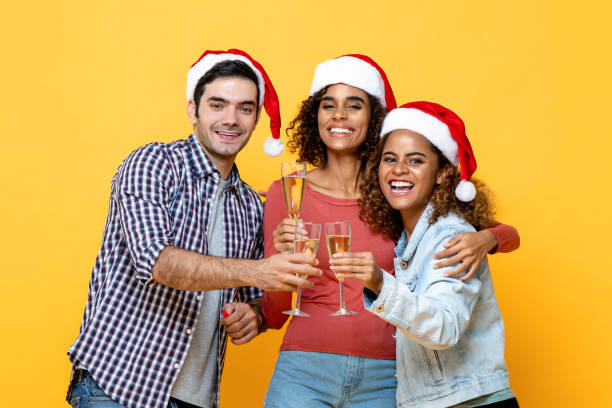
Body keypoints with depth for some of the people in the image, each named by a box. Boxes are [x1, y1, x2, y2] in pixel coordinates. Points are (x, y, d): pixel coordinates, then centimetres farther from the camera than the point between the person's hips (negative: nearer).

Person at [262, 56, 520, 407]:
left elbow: (509, 235, 10)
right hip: (305, 372, -1)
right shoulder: (286, 192, 2)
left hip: (382, 379, 1)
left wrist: (485, 238, -13)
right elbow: (274, 316, 3)